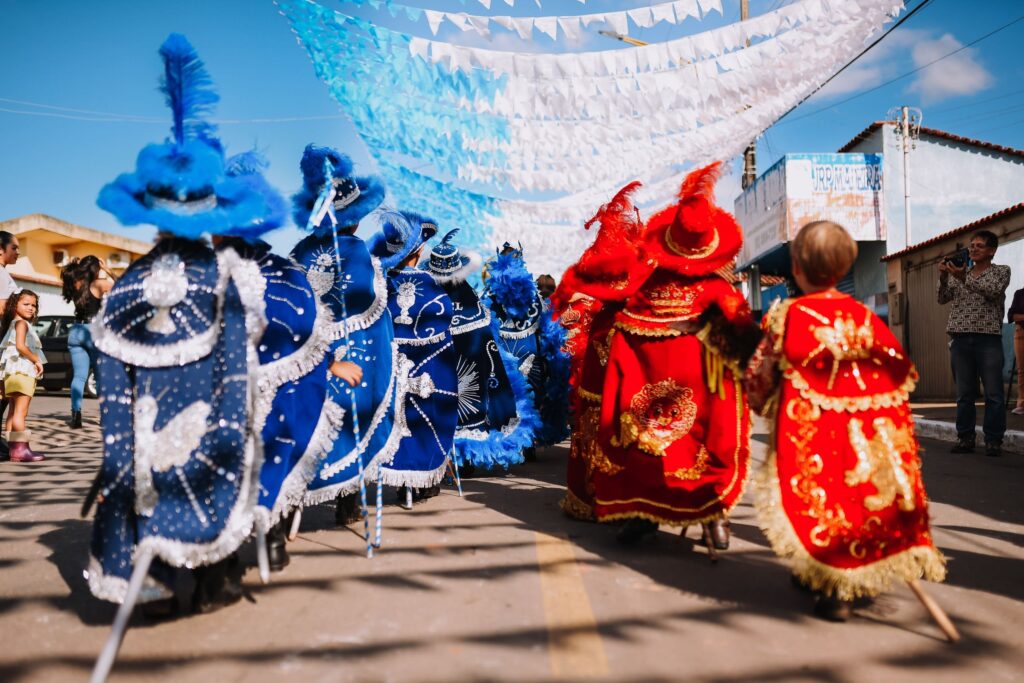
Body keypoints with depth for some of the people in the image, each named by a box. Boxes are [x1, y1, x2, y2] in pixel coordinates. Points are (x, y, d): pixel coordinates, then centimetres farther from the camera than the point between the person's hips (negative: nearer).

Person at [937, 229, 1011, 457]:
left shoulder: (1001, 271, 9)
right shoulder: (959, 271, 18)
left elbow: (992, 291, -10)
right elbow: (943, 298, 9)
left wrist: (964, 278, -20)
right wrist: (943, 277, -8)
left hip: (988, 338, -3)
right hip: (960, 338, 3)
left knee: (993, 393, -3)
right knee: (964, 393, 5)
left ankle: (993, 440, 1)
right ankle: (965, 438, 10)